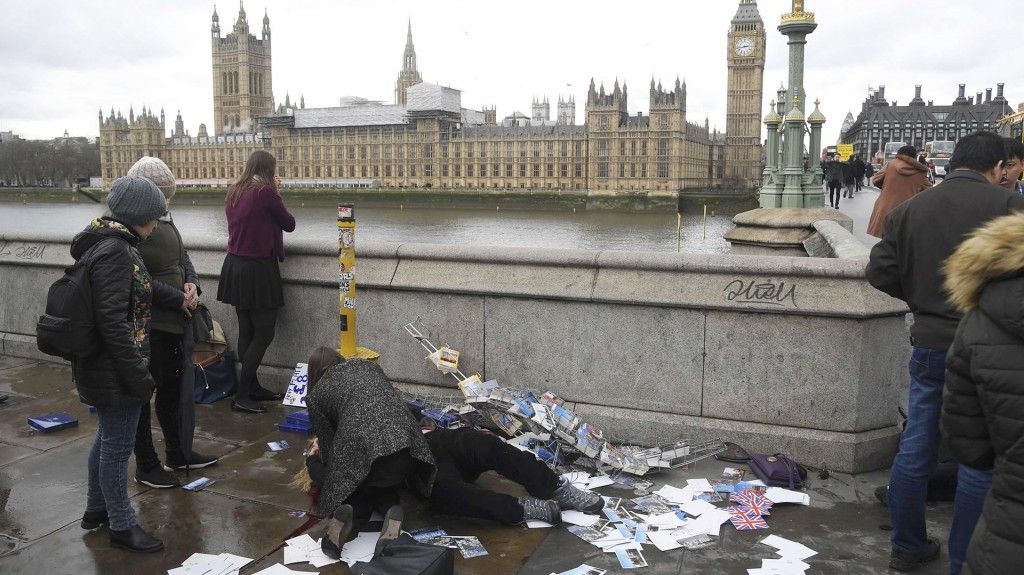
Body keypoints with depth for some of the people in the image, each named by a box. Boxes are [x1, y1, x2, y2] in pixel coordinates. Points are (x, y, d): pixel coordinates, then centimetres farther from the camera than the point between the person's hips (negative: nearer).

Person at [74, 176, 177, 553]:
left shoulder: (109, 243, 8)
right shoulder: (114, 252, -23)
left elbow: (140, 290, 26)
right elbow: (114, 323, -27)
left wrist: (178, 297, 37)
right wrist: (141, 379, -23)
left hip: (102, 367, 10)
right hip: (113, 371, -10)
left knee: (107, 438, 24)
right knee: (118, 446, 4)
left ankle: (96, 510, 40)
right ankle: (122, 527, 19)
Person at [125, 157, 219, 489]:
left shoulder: (164, 220, 9)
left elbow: (182, 258, 16)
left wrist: (192, 284, -3)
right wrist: (180, 298, -17)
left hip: (175, 320, 9)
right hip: (148, 323, -9)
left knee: (173, 387, 19)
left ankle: (178, 453, 35)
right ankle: (145, 466, 19)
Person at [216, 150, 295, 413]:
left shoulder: (233, 191, 8)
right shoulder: (265, 192, -13)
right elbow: (289, 224, -4)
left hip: (234, 266, 8)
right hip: (257, 269, -8)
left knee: (246, 332, 13)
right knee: (264, 334, -1)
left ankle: (253, 388, 23)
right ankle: (241, 396, -1)